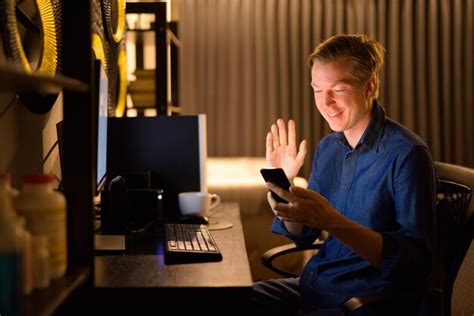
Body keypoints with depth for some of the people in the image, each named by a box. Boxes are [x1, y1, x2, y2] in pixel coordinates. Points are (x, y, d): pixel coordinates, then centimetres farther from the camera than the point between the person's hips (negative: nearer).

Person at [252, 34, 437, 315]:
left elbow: (416, 263, -22)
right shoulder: (327, 148, 7)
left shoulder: (406, 154, -15)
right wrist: (281, 187, -5)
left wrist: (332, 221, -32)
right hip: (312, 287, 7)